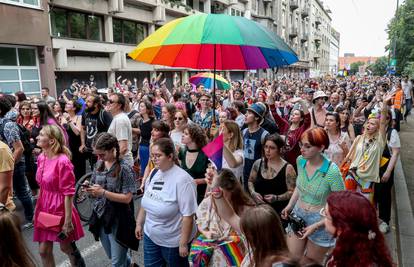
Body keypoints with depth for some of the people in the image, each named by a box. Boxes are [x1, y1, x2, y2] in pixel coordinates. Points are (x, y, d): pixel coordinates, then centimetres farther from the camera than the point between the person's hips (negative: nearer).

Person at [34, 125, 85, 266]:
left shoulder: (63, 161, -20)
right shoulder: (41, 158, 2)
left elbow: (68, 193, -19)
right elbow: (41, 187, 12)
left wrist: (68, 220, -18)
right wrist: (37, 210, 15)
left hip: (60, 210, -7)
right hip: (45, 209, 7)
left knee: (66, 248, 13)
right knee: (44, 251, 12)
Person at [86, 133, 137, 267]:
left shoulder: (124, 169, -19)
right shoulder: (99, 164, 0)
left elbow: (127, 198, -20)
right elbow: (96, 191, 9)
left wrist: (103, 192, -25)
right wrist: (89, 188, -13)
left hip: (117, 220, -6)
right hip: (100, 216, 7)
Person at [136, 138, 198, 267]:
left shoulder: (182, 179, -24)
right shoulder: (154, 173, -1)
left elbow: (188, 215, -23)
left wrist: (183, 244, -20)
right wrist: (139, 223, 14)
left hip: (173, 241, -6)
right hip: (150, 235, 6)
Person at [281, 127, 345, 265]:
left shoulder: (332, 171, -24)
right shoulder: (300, 160, -7)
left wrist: (316, 226, -22)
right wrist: (290, 205, 1)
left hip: (321, 222, -4)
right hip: (298, 215, 4)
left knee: (311, 262, 16)